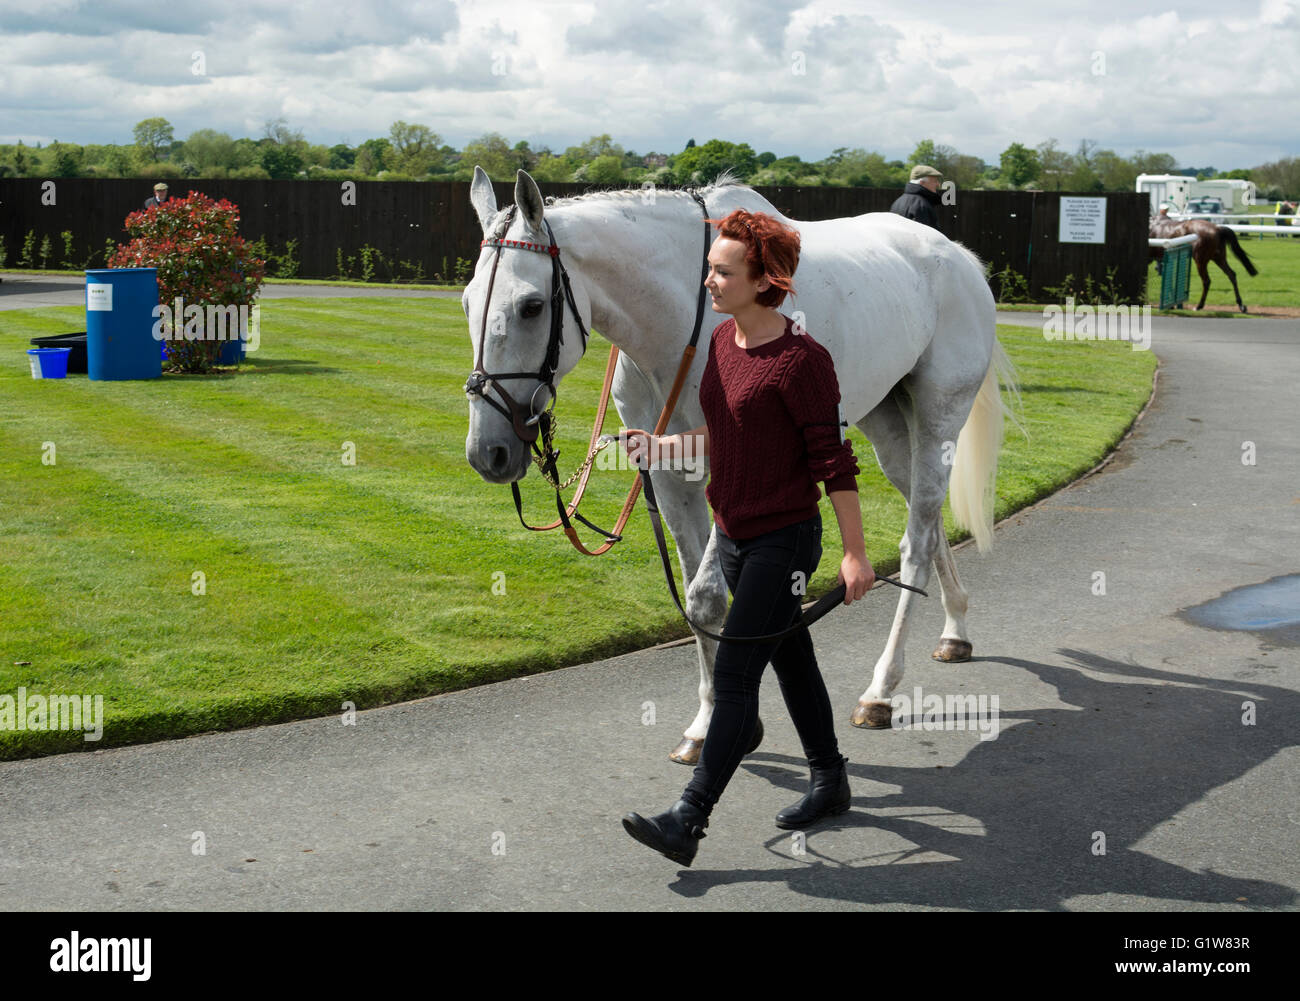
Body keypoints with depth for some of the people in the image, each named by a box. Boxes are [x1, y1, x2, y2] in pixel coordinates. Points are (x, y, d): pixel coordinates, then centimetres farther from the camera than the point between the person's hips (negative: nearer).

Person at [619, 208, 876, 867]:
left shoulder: (800, 360, -20)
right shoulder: (721, 341, 5)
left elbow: (833, 461, -18)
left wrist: (855, 553, -17)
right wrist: (661, 446, 2)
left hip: (783, 540, -8)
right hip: (733, 537, 9)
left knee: (734, 674, -8)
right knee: (791, 661, 20)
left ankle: (688, 820, -6)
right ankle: (830, 782, 36)